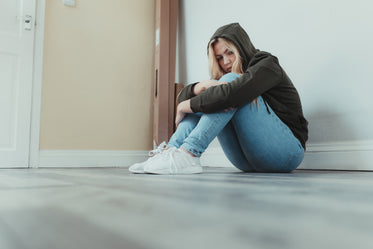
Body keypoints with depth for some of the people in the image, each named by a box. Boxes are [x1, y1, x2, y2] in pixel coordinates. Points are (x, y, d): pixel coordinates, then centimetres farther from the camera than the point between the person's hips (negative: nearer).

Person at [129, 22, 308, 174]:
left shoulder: (267, 65, -5)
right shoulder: (225, 80, 15)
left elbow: (232, 92, -26)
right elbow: (183, 96, 5)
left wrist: (187, 106, -16)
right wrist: (203, 86, -17)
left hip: (287, 152, -6)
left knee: (231, 80, -22)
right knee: (205, 101, -3)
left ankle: (187, 155, -34)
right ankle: (170, 150, -22)